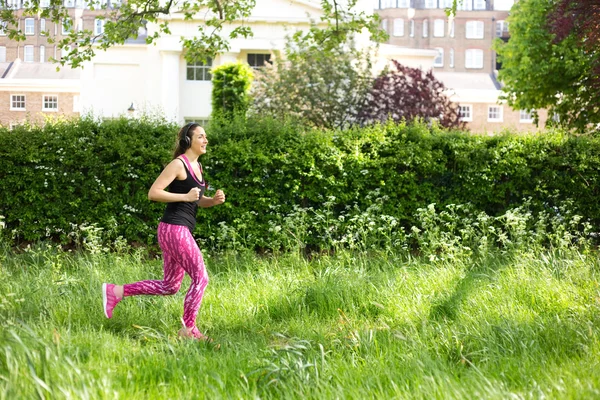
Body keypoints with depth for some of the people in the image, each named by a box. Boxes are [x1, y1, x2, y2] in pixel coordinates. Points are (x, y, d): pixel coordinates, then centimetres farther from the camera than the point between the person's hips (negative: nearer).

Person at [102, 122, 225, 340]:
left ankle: (116, 291, 18)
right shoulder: (178, 164, -11)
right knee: (200, 277, -6)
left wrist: (214, 200, 5)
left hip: (181, 230, 10)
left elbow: (197, 200, 25)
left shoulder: (196, 166, 16)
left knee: (169, 286, 13)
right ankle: (189, 329, 5)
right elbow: (153, 193, -16)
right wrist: (185, 196, -18)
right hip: (174, 229, -10)